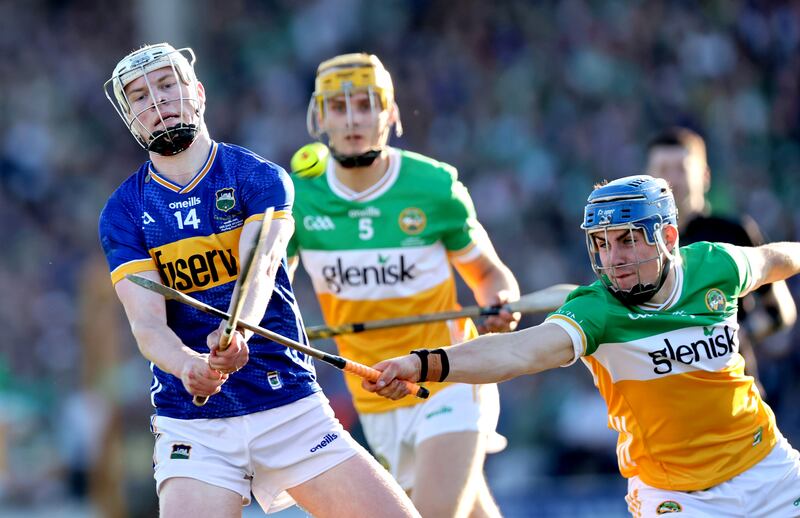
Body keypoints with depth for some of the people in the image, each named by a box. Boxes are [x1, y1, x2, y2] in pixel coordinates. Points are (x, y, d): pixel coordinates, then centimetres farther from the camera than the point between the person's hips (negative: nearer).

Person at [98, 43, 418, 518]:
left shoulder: (259, 178, 1)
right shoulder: (124, 212, 2)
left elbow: (260, 266, -18)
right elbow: (146, 321, -10)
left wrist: (236, 332, -40)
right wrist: (187, 365, -33)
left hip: (292, 408, 0)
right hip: (190, 422, 0)